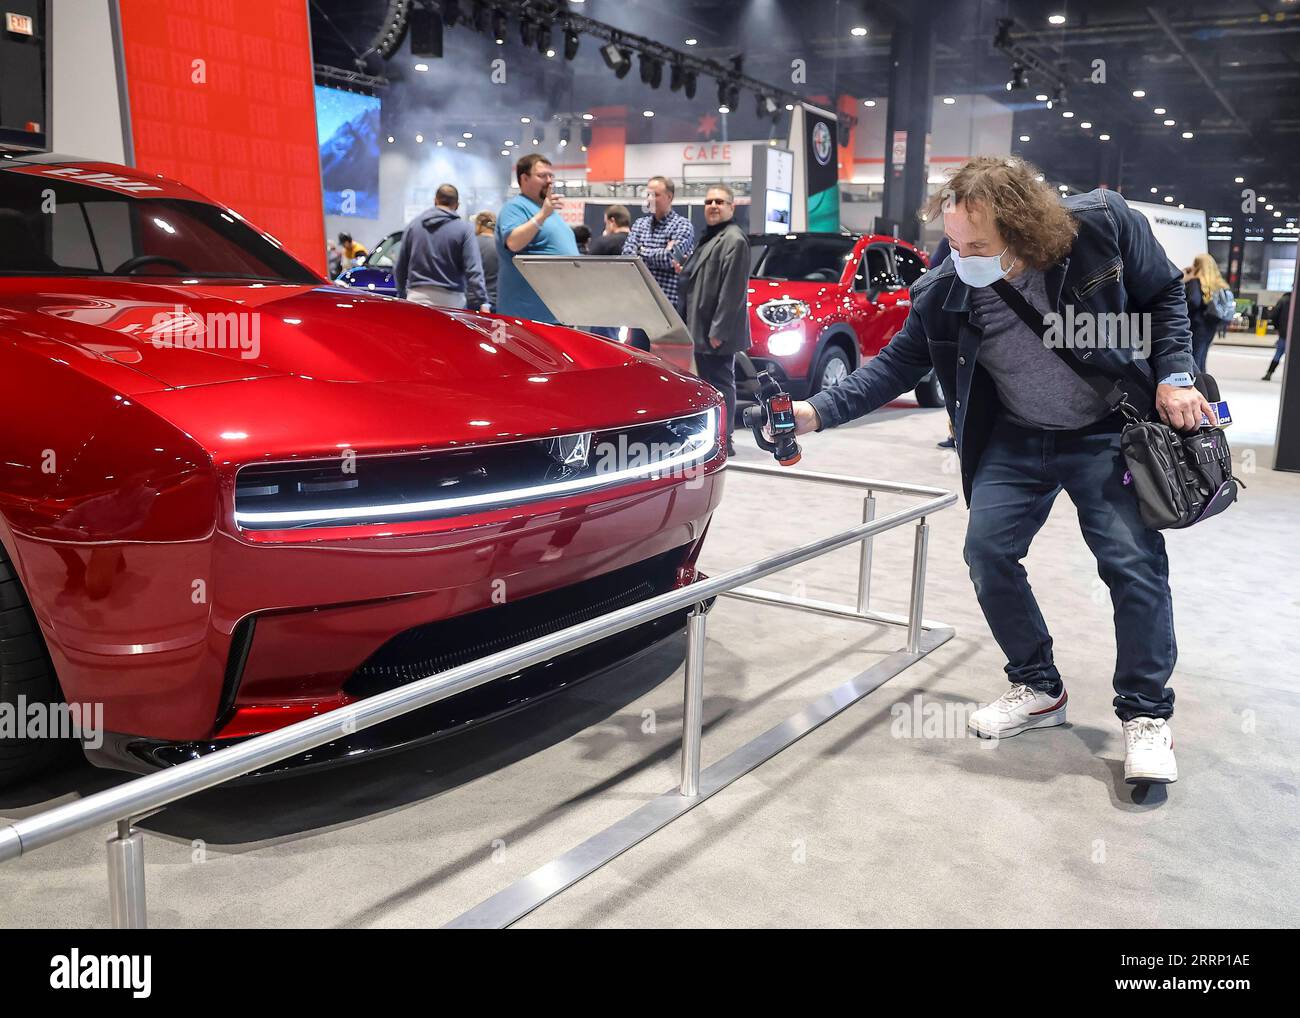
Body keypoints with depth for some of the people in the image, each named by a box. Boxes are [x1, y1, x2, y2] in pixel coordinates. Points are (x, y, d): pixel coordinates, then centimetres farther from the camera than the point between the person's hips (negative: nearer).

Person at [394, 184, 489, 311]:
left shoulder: (413, 224, 10)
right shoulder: (463, 229, -2)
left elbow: (400, 267, 15)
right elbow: (474, 271, -11)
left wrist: (402, 295, 26)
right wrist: (482, 303, -13)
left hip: (417, 296, 3)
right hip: (450, 300, -3)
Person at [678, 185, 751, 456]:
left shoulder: (734, 240, -13)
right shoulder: (710, 237, 19)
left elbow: (732, 290, -20)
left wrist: (718, 329, -23)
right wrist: (684, 271, 9)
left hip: (717, 331, -10)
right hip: (701, 327, 10)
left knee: (720, 382, -6)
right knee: (709, 381, 15)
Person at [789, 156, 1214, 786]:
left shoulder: (1104, 224, -21)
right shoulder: (944, 292, -17)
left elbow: (1164, 295, -3)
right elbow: (896, 365, -6)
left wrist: (1173, 378, -13)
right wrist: (818, 413, -19)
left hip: (1109, 433, -2)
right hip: (1016, 439, 3)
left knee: (1134, 562, -10)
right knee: (988, 552, -5)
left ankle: (1146, 715, 7)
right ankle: (1039, 690, 15)